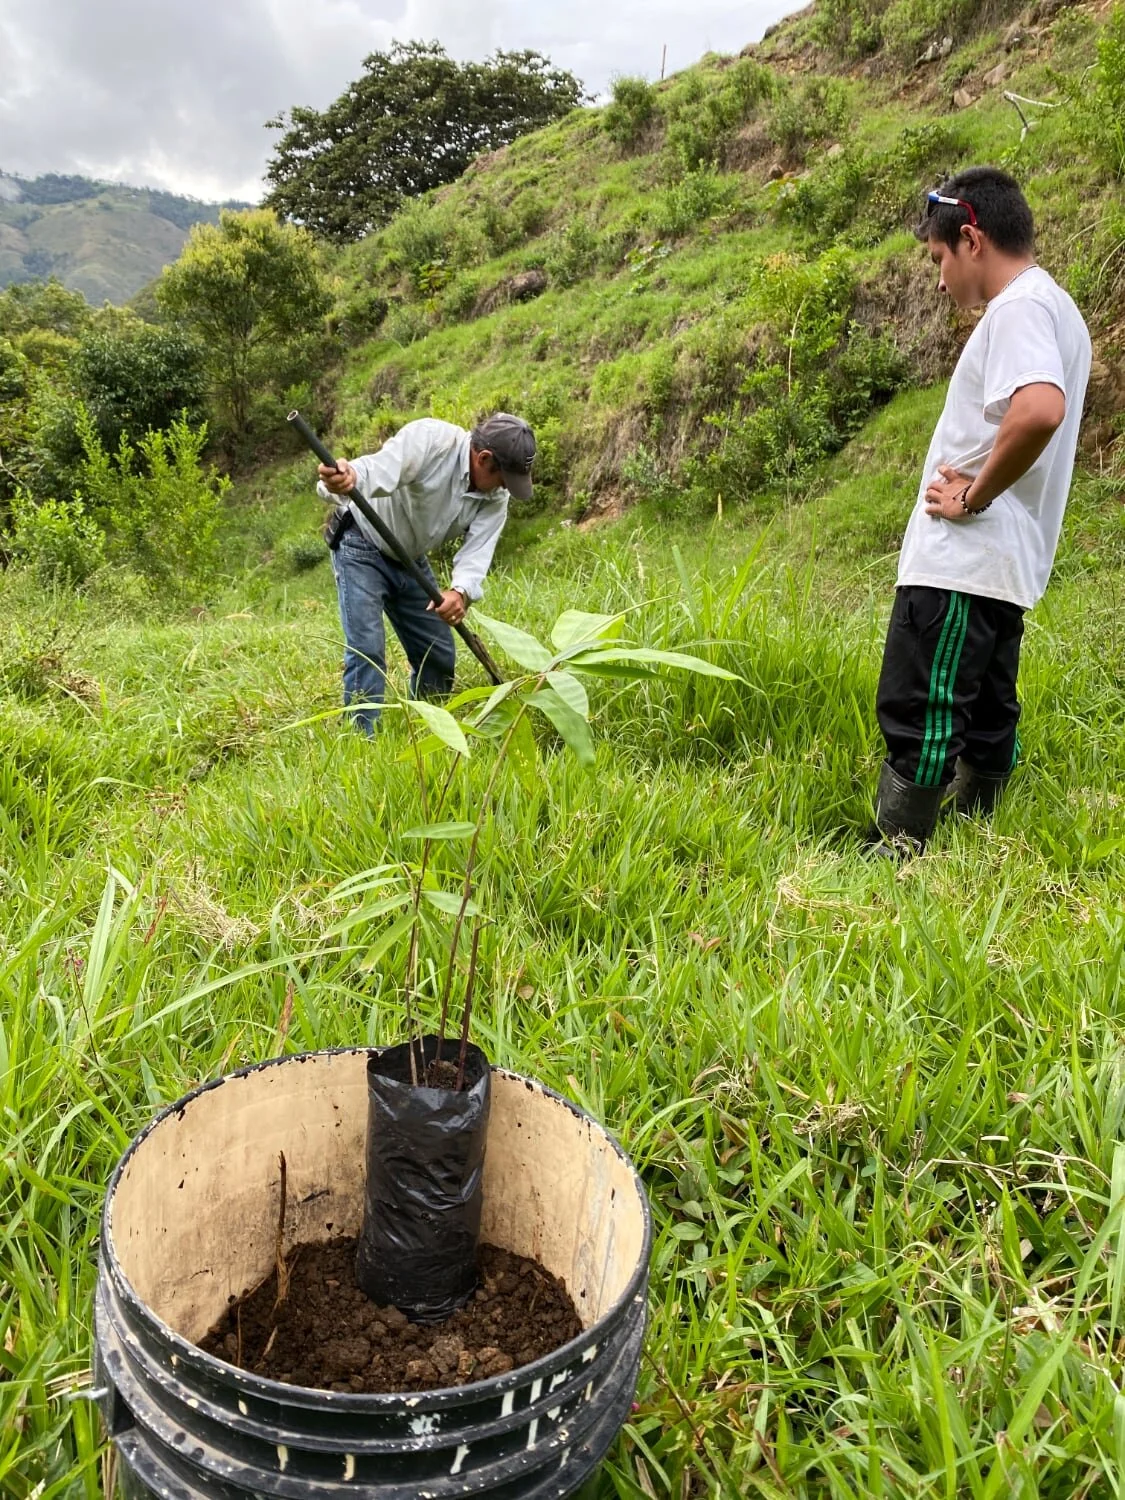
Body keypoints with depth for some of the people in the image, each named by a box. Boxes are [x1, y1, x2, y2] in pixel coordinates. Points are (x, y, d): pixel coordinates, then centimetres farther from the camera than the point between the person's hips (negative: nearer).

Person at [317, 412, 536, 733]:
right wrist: (346, 478, -67)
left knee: (439, 655, 8)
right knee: (367, 650, -18)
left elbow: (477, 551, -23)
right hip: (362, 548, -6)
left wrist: (462, 591, -45)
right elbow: (377, 472, -43)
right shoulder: (430, 439, -29)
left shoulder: (495, 498, -11)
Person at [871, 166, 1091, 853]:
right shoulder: (1055, 308, 21)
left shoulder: (1020, 306, -12)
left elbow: (1039, 409, -32)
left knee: (915, 720, -9)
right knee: (984, 722, 13)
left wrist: (974, 495, -20)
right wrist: (978, 487, 12)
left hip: (962, 561, -11)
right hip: (1003, 563, 11)